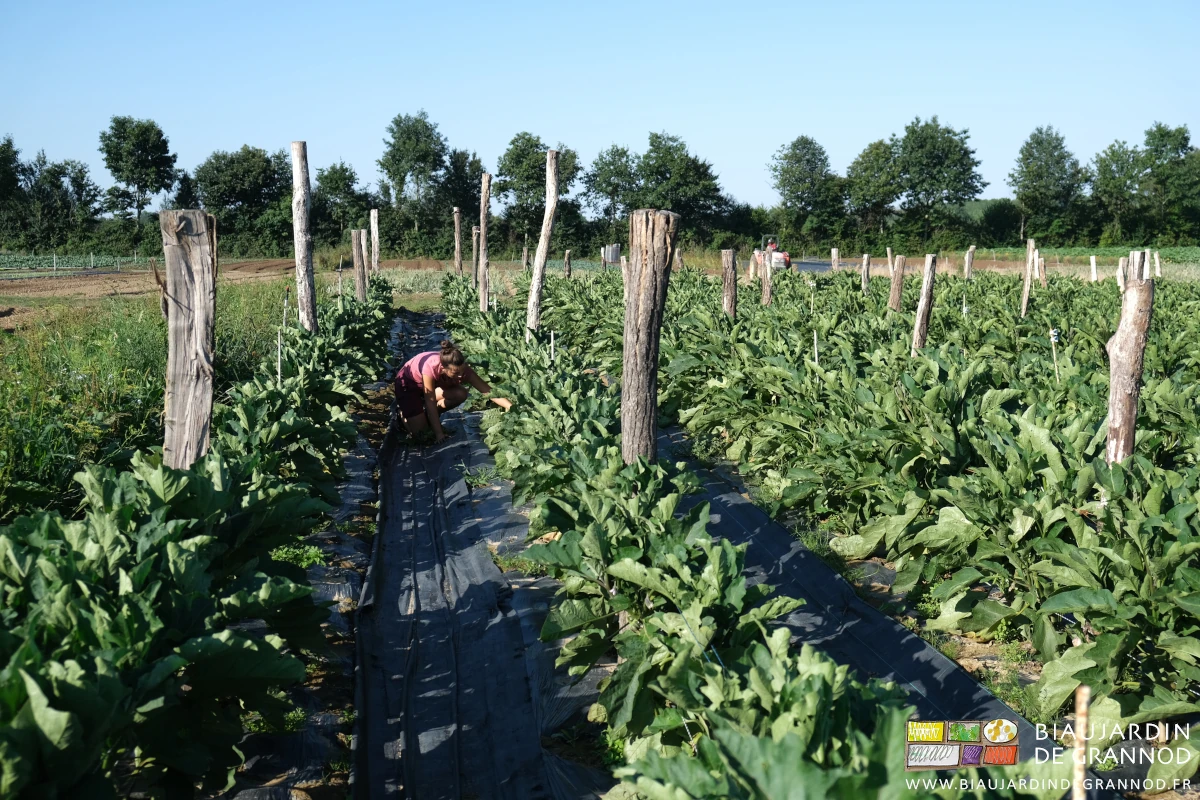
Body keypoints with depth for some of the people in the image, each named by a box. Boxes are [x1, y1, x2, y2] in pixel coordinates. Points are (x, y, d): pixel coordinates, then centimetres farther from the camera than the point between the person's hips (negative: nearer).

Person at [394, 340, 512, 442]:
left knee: (460, 394, -20)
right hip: (407, 383, -5)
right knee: (418, 428, -17)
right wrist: (439, 434, -36)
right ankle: (403, 409, 15)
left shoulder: (460, 368, -29)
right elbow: (431, 403, -36)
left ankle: (428, 415, 3)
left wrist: (510, 407, -39)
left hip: (433, 382, 5)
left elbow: (487, 390, -29)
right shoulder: (430, 368, -43)